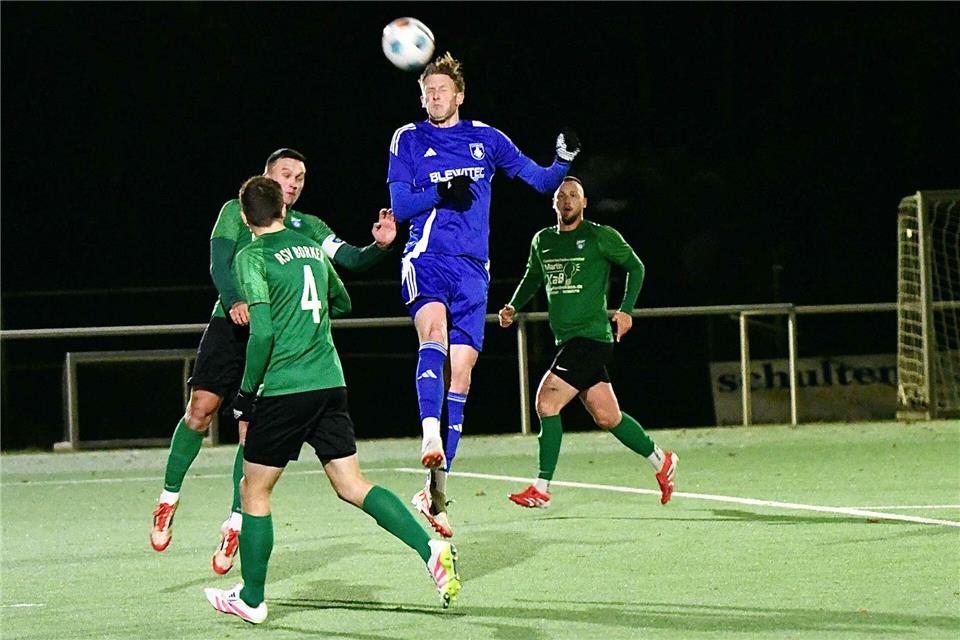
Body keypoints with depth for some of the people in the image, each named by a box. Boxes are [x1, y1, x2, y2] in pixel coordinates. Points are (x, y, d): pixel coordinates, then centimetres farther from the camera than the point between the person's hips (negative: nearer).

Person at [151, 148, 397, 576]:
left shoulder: (307, 227, 13)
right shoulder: (237, 212, 7)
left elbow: (352, 260, 5)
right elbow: (220, 261, -6)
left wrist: (380, 245, -17)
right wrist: (234, 301, -25)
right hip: (231, 324, -1)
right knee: (201, 409, -9)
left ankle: (235, 524, 3)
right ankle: (169, 496, 11)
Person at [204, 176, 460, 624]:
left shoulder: (252, 256, -6)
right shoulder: (312, 249, 14)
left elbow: (262, 332, -15)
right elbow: (341, 303, 31)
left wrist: (247, 394, -6)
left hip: (283, 389, -6)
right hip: (329, 382, 6)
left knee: (254, 490, 8)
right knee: (351, 485, 6)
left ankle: (251, 599, 14)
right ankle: (431, 549, -12)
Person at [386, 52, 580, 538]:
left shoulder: (486, 139, 13)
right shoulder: (408, 139, 9)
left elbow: (541, 180, 15)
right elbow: (399, 206, 2)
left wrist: (564, 159, -5)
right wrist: (441, 193, -14)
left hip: (472, 269, 2)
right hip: (426, 257, -2)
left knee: (460, 373, -3)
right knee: (434, 329, -33)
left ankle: (435, 490, 2)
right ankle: (430, 438, -49)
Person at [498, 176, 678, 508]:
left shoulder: (601, 236, -4)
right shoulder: (542, 241, 13)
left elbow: (635, 266, 4)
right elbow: (532, 278, 28)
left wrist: (626, 309, -7)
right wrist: (513, 307, 11)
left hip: (592, 337, -7)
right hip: (567, 340, 7)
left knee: (547, 402, -16)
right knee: (607, 417, 10)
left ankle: (541, 489, -10)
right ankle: (661, 461, 29)